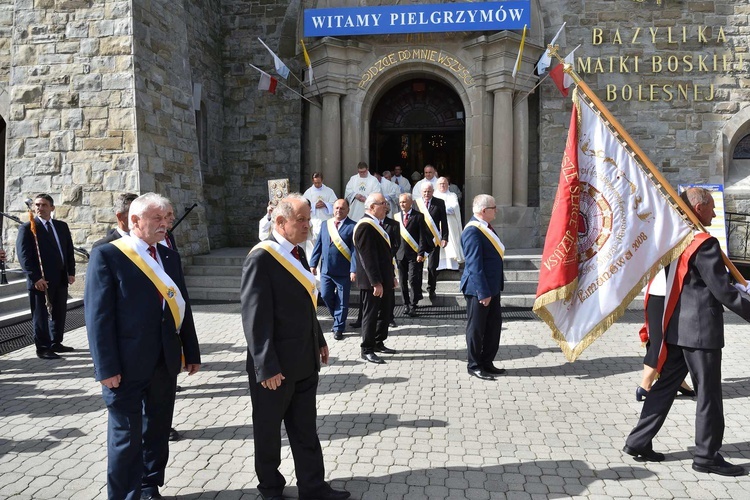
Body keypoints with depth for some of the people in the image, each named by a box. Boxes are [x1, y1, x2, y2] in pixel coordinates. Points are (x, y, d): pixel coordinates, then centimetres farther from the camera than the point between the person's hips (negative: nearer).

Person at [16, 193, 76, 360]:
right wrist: (35, 278, -18)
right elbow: (23, 255, -11)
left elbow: (69, 251, 13)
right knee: (41, 315, 3)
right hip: (41, 280, -5)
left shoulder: (62, 226, 11)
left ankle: (56, 343, 26)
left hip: (61, 278, 6)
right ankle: (42, 348, 11)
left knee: (59, 313, 13)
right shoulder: (27, 228, -5)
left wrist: (71, 272, 4)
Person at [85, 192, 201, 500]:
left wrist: (191, 351, 11)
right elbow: (98, 315, -13)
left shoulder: (169, 256, 10)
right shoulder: (107, 255, -9)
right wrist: (107, 367, -17)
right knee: (126, 435, 6)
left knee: (158, 430, 17)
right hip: (128, 363, -6)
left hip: (166, 360, 6)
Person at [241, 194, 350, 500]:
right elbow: (255, 318, -22)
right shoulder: (261, 258, -19)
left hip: (305, 361, 7)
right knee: (268, 430, 15)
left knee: (306, 429, 17)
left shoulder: (298, 252, 8)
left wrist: (319, 341, 17)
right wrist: (266, 367, -22)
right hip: (275, 366, -7)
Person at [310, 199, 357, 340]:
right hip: (326, 269, 5)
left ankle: (338, 328, 17)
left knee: (342, 301, 4)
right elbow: (318, 245, 11)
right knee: (326, 296, 8)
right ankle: (338, 318, 32)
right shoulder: (325, 224, 10)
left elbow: (355, 250, -11)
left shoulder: (352, 227, -6)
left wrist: (354, 269, -18)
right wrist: (313, 264, 5)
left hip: (343, 271, -4)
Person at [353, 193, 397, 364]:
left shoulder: (377, 224, 15)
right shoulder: (365, 226, -18)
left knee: (385, 312, 16)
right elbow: (368, 258, -23)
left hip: (384, 279, 10)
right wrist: (376, 283, -24)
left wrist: (392, 276, 19)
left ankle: (379, 343, 30)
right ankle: (367, 350, 10)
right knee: (371, 314, 0)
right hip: (374, 281, -10)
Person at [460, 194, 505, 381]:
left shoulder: (486, 227, 10)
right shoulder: (472, 231, -20)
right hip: (478, 288, -9)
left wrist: (493, 288, 15)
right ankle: (474, 366, 18)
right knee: (476, 327, 4)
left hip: (492, 286, 10)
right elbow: (474, 264, -23)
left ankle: (487, 362, 29)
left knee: (494, 324, 15)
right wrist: (483, 292, -23)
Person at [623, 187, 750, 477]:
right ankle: (706, 456, 17)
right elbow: (722, 291, -17)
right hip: (701, 330, -8)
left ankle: (638, 442, 18)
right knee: (708, 393, 5)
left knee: (666, 385, 13)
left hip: (676, 326, 9)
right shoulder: (705, 243, -16)